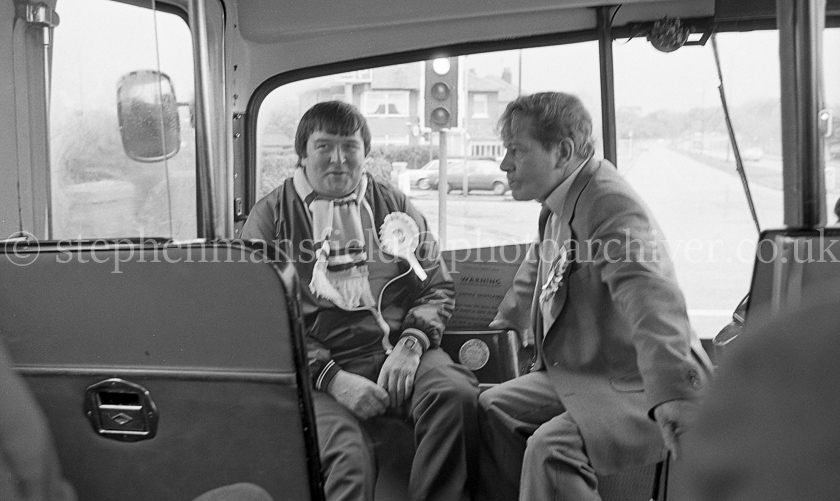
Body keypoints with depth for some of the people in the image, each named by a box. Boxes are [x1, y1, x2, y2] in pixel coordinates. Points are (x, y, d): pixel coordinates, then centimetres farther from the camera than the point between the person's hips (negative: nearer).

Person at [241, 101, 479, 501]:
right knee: (349, 463, -32)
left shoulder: (393, 205, 17)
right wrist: (331, 377, -11)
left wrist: (410, 343, -5)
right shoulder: (270, 217, 8)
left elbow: (437, 286, 16)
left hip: (396, 350, 3)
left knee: (457, 395, -29)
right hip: (320, 366, -3)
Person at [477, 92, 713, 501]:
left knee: (552, 446, -29)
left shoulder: (611, 205, -23)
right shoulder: (558, 206, 8)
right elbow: (535, 272, 28)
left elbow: (650, 299, -38)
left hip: (636, 388, -10)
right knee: (493, 408, 5)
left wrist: (673, 395, -49)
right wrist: (502, 327, 38)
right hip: (578, 375, 10)